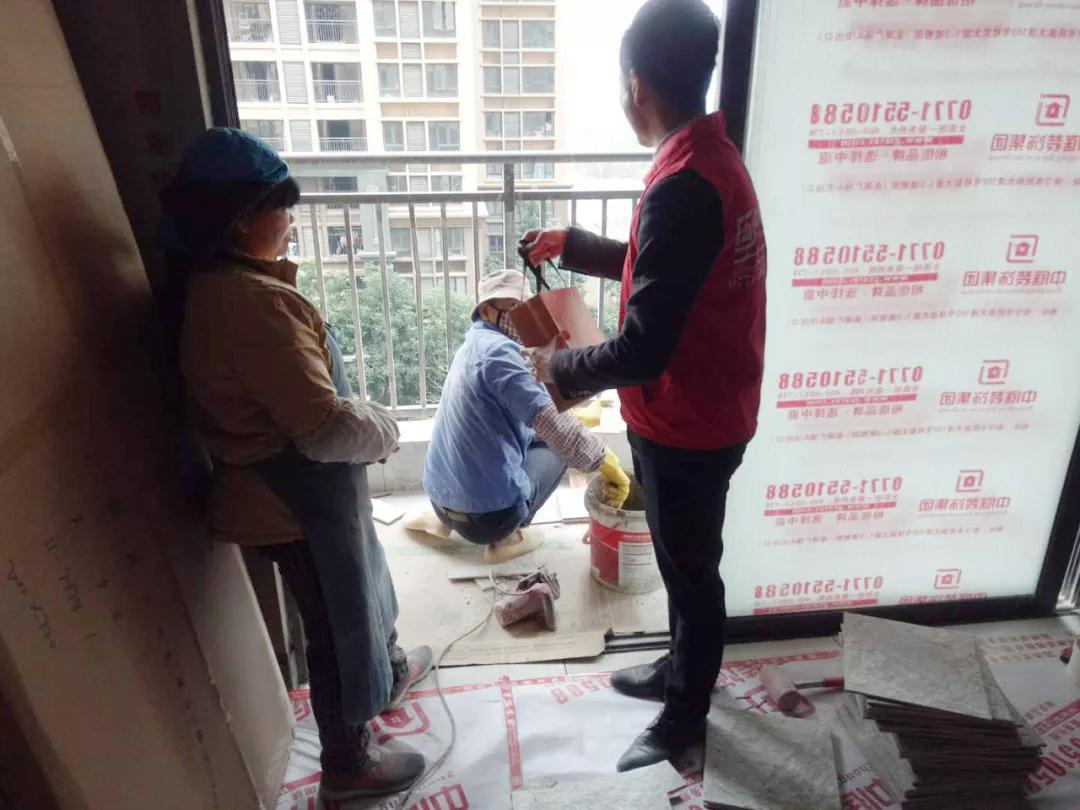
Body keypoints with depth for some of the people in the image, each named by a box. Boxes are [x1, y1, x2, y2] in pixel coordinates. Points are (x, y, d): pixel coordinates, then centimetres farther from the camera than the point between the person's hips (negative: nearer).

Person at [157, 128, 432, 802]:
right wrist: (384, 430, -11)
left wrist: (364, 418, 5)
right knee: (339, 624, 11)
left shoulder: (216, 284, 3)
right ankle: (346, 763, 34)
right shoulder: (253, 301, -29)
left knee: (361, 586, 30)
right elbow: (325, 427, -30)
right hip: (300, 500, -10)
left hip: (296, 488, 10)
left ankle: (388, 670, 56)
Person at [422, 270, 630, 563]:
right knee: (558, 443, 13)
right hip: (486, 514, -9)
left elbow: (526, 410, 22)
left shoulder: (475, 344, 14)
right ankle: (505, 536, 1)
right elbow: (550, 421, -28)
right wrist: (606, 462, -19)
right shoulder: (498, 349, -17)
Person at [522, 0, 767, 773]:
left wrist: (558, 366, -12)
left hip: (686, 426, -9)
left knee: (691, 569, 11)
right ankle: (682, 668, 48)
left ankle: (687, 713, 36)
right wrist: (571, 245, 21)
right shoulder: (712, 157, 4)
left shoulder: (682, 186, -28)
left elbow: (642, 350, -29)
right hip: (704, 413, 9)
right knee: (683, 561, 25)